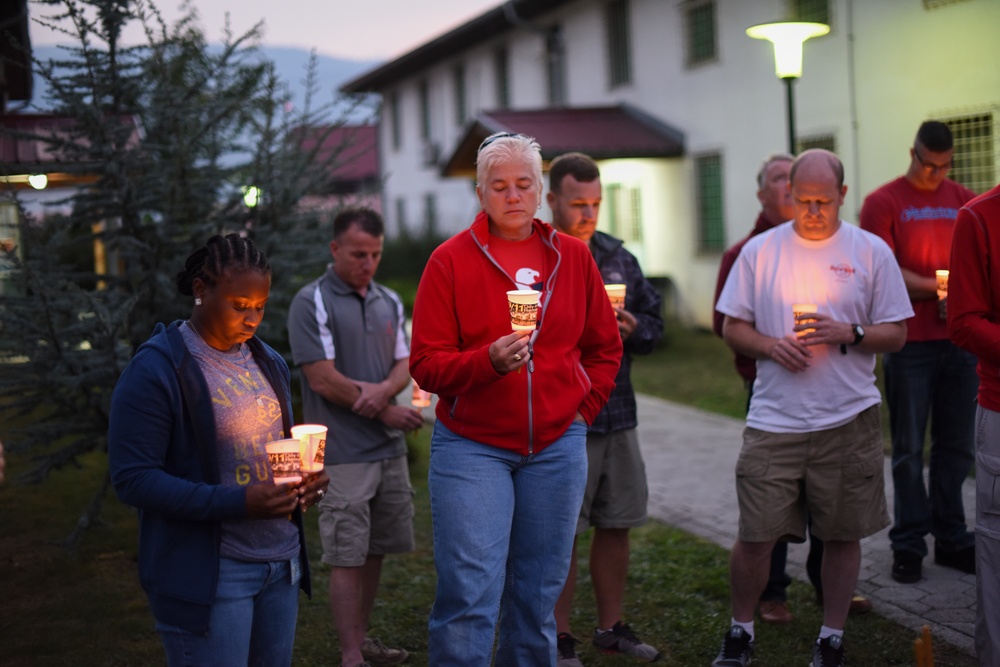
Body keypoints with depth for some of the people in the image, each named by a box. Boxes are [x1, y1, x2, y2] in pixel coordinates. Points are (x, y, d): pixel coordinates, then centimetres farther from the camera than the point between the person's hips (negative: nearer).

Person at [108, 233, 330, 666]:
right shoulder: (157, 370, -11)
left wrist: (307, 478, -2)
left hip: (282, 564, 7)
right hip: (208, 575, -6)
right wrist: (238, 503, -24)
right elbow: (133, 480, -15)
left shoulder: (268, 362, 11)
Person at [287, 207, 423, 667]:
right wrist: (387, 413, -8)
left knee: (374, 551, 13)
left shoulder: (389, 302, 12)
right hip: (343, 453, -6)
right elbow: (323, 379, -13)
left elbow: (405, 364, 10)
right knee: (347, 558, -3)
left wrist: (384, 389, -14)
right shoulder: (313, 302, -8)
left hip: (390, 449, 6)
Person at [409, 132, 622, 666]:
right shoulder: (450, 261, -3)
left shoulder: (572, 256, 7)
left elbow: (605, 347, 17)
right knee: (470, 594, -8)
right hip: (471, 446, -3)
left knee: (538, 592, 10)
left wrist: (582, 409, 7)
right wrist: (489, 360, -23)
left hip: (556, 447, 3)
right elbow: (426, 364, -7)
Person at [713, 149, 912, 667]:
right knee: (754, 535, -1)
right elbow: (732, 327, 8)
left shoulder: (871, 252, 2)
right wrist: (770, 345, -11)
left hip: (849, 420, 0)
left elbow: (896, 334, 4)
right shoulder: (760, 250, 4)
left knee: (843, 534, 8)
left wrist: (848, 333, -15)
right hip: (773, 418, 0)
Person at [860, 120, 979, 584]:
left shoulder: (965, 202, 12)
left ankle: (951, 538, 19)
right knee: (909, 449, 3)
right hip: (909, 342, -4)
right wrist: (937, 288, -17)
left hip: (959, 341, 4)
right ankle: (909, 543, 11)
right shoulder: (883, 203, -1)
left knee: (957, 445, 8)